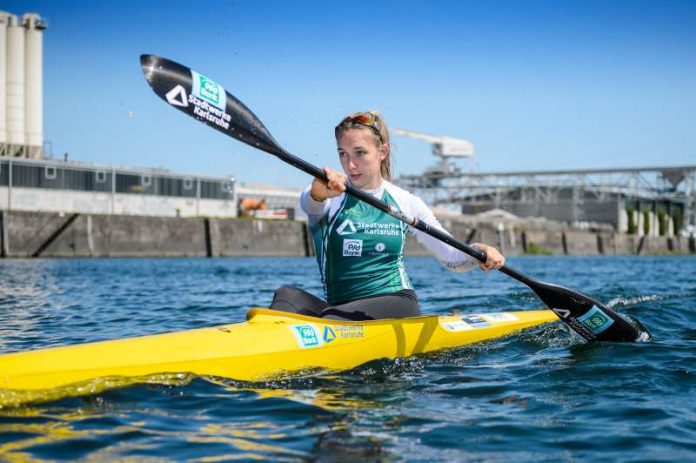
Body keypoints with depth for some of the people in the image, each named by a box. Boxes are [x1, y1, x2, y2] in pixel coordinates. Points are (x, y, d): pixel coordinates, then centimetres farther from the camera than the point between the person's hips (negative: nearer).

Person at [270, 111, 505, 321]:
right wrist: (318, 194, -49)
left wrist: (478, 252, -12)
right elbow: (309, 203, -25)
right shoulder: (332, 195, 2)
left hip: (397, 305, 0)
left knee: (332, 318, -32)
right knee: (287, 295, -29)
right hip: (340, 310, 1)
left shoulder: (406, 203, 7)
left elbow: (454, 258, 11)